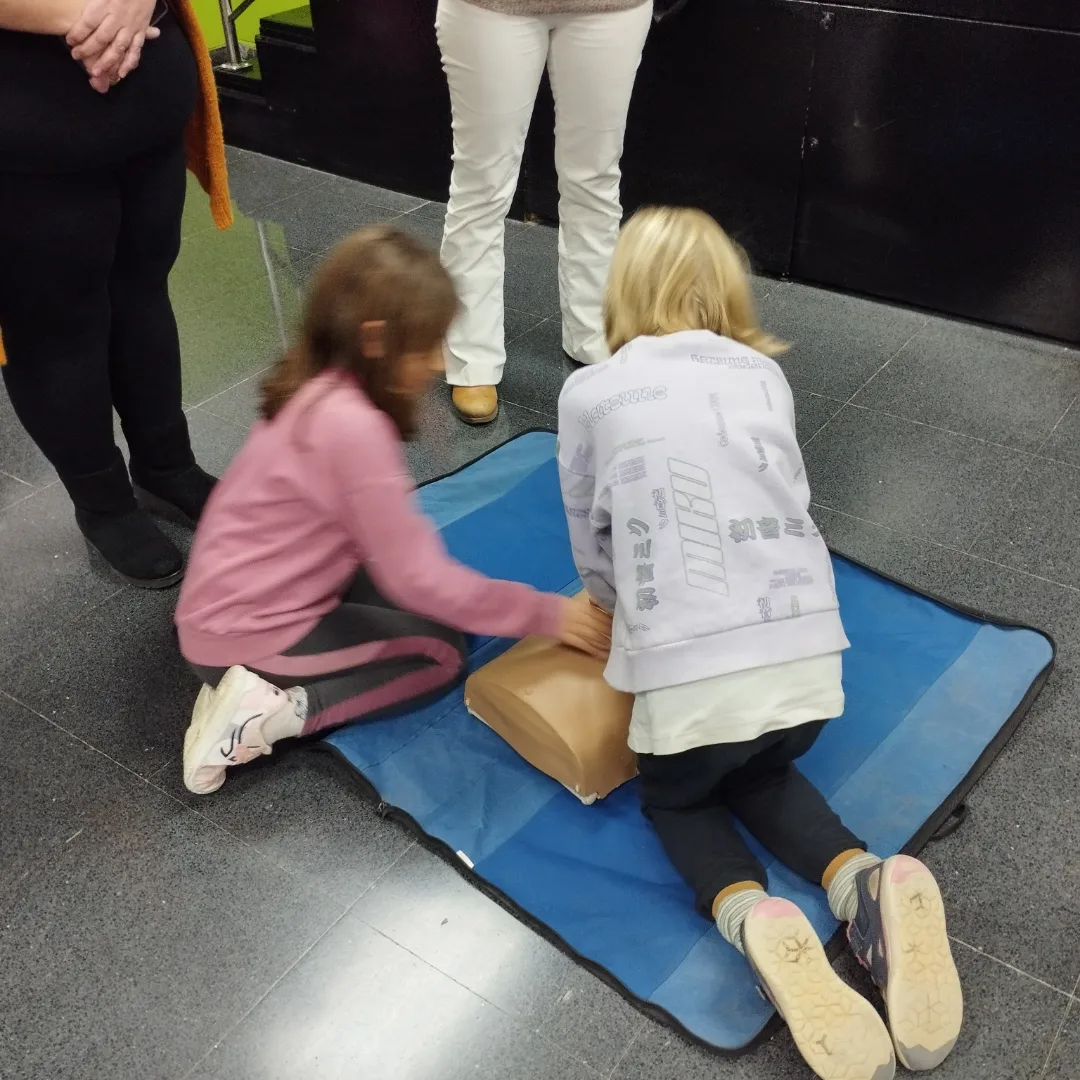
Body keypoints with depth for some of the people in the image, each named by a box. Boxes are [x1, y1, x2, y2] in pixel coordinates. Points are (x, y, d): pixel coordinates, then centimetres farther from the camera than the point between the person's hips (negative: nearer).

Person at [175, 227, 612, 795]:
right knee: (443, 649, 4)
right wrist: (546, 615, -17)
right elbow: (415, 578, -24)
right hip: (248, 633, -8)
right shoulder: (353, 426, -28)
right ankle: (276, 712, -5)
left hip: (227, 606, 9)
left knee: (429, 598, 16)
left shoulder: (318, 386, 0)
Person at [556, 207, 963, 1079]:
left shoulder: (590, 394, 3)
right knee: (761, 777, 32)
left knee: (675, 797, 27)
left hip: (690, 675, -3)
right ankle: (870, 888, 4)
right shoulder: (766, 375, 12)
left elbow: (594, 551, 10)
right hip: (811, 660, 4)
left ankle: (755, 924, -3)